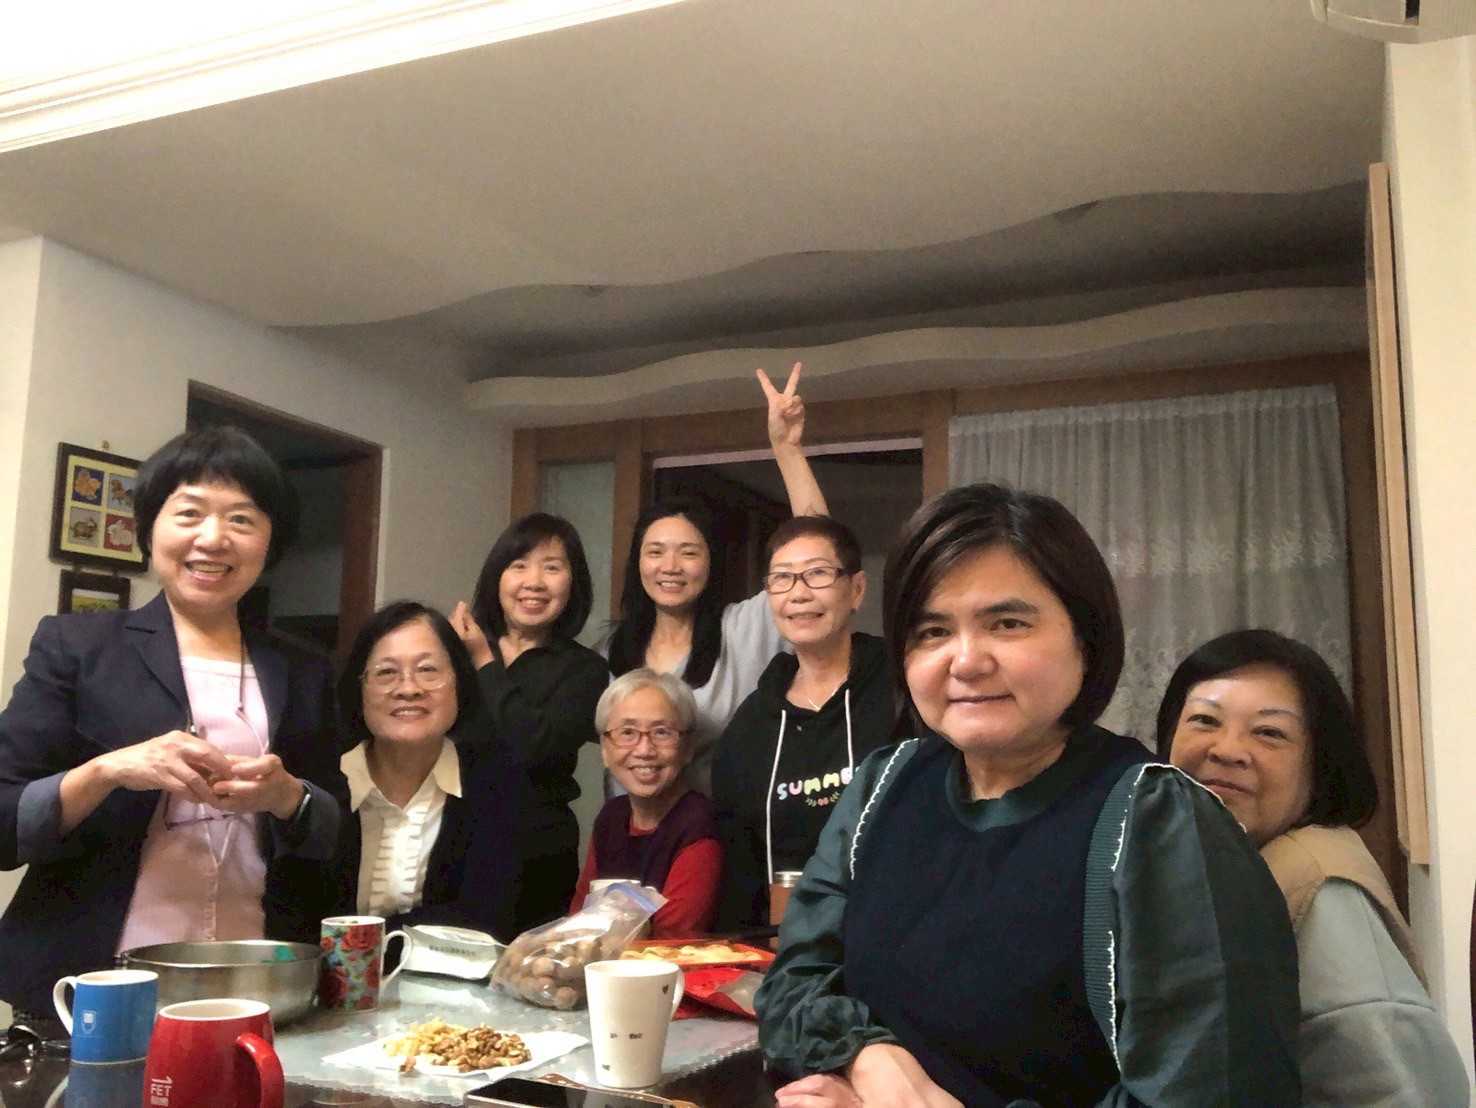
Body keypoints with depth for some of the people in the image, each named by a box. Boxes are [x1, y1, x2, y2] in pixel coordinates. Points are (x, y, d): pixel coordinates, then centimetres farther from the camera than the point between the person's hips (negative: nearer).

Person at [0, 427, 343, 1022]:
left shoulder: (303, 675, 8)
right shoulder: (75, 645, 1)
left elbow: (333, 842, 9)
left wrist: (286, 795, -11)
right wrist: (108, 770, -19)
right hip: (90, 993, -2)